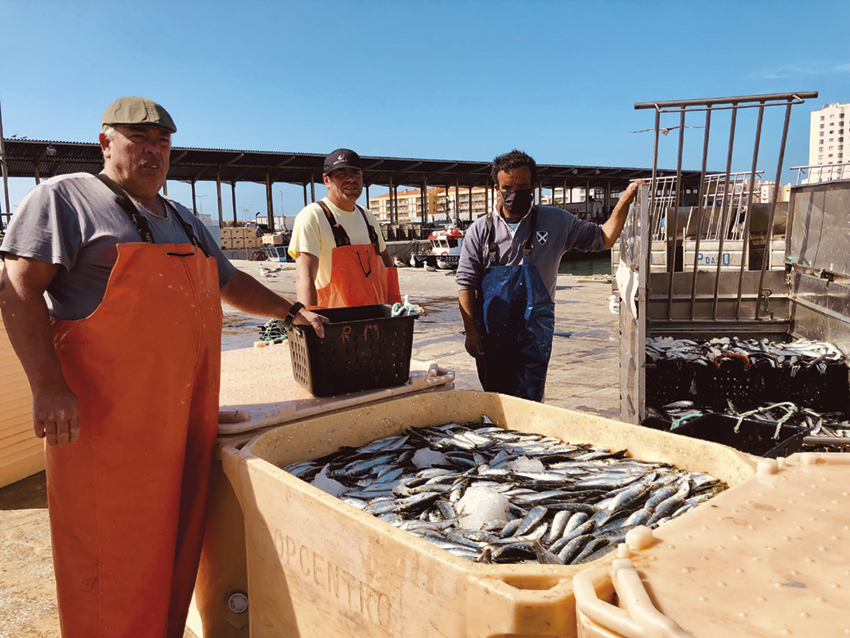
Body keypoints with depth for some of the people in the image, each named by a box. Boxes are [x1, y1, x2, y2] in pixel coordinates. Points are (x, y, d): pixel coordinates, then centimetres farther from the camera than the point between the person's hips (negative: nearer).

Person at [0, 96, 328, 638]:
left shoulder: (185, 222, 22)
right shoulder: (65, 197, 1)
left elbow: (231, 283, 31)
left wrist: (292, 312, 25)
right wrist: (48, 385, -18)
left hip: (186, 415, 6)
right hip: (109, 416, -6)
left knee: (177, 543, 11)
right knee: (113, 553, 0)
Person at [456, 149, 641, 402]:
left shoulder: (555, 221, 1)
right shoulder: (481, 229, -1)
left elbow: (603, 239, 10)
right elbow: (466, 283, 0)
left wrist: (625, 200, -2)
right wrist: (471, 331, -6)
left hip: (534, 333, 0)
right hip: (491, 333, 1)